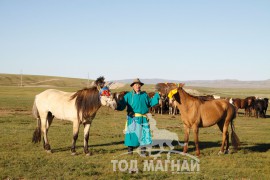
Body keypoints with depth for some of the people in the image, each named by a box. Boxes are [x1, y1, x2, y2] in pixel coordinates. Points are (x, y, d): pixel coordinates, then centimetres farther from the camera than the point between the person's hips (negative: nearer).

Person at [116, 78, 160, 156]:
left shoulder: (144, 95, 12)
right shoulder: (128, 95, 2)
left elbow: (150, 103, 22)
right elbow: (122, 105, -4)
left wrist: (157, 95, 15)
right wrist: (116, 105, -24)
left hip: (143, 119, 3)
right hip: (133, 119, -2)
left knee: (143, 134, 2)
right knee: (132, 134, 1)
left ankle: (143, 151, 13)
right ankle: (130, 150, 14)